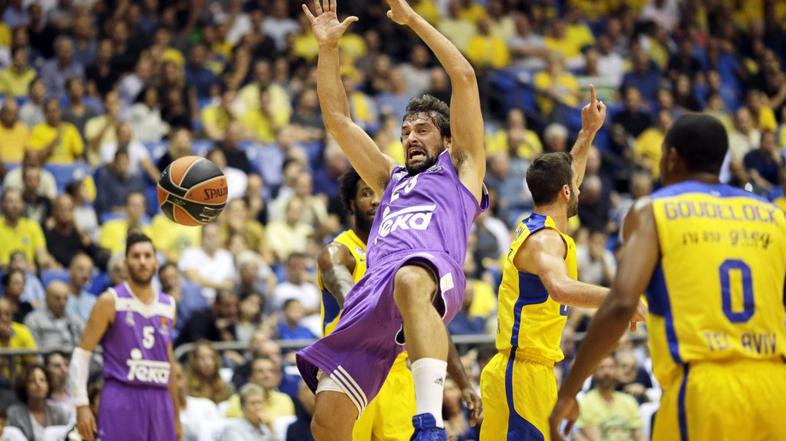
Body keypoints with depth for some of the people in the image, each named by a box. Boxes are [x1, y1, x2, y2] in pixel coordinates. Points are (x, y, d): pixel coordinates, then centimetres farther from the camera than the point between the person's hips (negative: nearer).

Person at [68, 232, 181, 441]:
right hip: (121, 399, -5)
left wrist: (176, 416, 20)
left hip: (159, 402, 5)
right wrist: (81, 405, -13)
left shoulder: (168, 306, 13)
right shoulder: (111, 302, -2)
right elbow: (82, 353, -4)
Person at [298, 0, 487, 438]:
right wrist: (328, 47, 33)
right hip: (375, 290, 6)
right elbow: (338, 118, 38)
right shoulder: (391, 178, 40)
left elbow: (465, 77, 18)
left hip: (434, 272, -6)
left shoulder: (460, 169, 26)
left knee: (410, 282, -46)